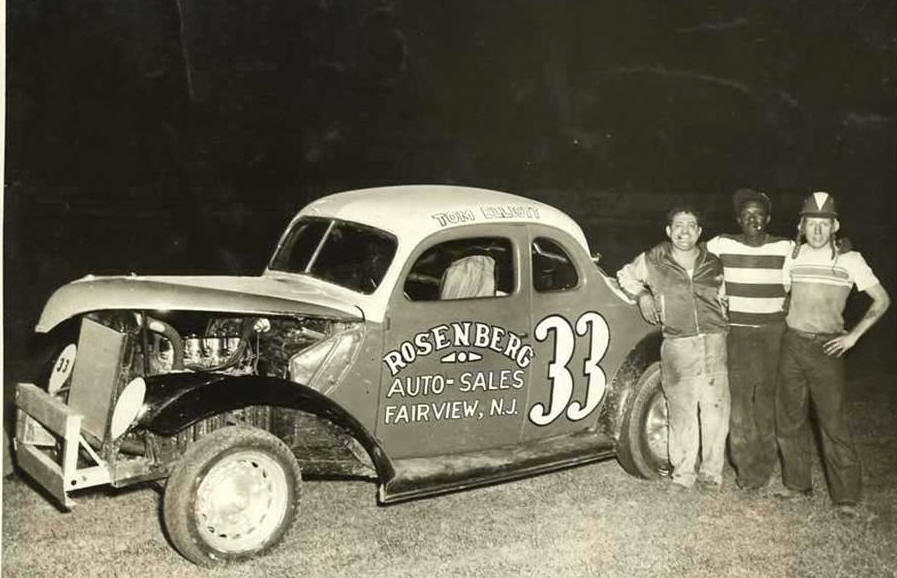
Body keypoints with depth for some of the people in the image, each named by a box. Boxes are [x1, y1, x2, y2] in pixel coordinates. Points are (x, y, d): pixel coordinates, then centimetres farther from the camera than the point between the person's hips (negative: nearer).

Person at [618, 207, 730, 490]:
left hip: (714, 342, 2)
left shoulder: (713, 265, 11)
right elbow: (625, 275, 23)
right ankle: (683, 473, 9)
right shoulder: (652, 261, 4)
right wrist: (642, 294, 9)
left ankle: (711, 472, 14)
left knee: (716, 409, 3)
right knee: (681, 411, -2)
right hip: (677, 345, -2)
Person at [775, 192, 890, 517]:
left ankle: (846, 496, -1)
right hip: (792, 344, 4)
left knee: (833, 423, -7)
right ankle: (797, 484, 22)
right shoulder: (792, 257, 6)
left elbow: (882, 300, 1)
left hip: (827, 348, -4)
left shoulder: (849, 260, -4)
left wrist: (854, 335, -5)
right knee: (789, 419, 8)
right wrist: (781, 325, 10)